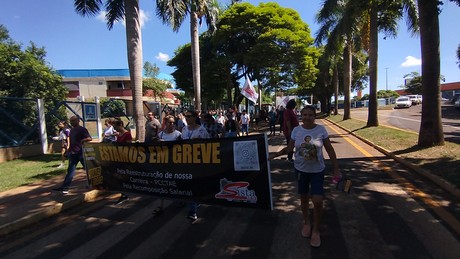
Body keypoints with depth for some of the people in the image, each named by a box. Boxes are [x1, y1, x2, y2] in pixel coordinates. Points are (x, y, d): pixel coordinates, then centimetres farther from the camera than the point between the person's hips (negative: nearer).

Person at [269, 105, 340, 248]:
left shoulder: (321, 129, -10)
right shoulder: (296, 130, -6)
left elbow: (330, 150, -3)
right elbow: (289, 148, 2)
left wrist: (336, 169, -4)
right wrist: (276, 154, -13)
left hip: (317, 170, -2)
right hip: (300, 169, 2)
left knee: (317, 201, -6)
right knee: (304, 198, 15)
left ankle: (316, 230, 19)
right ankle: (306, 222, 41)